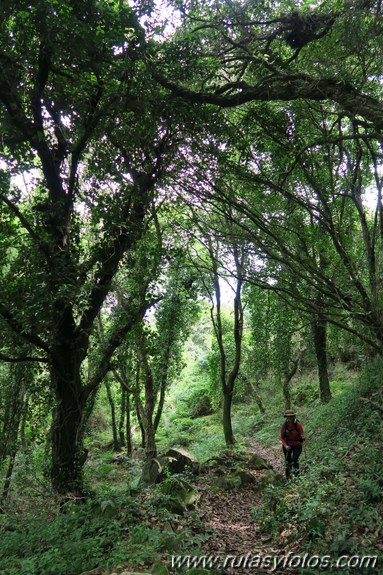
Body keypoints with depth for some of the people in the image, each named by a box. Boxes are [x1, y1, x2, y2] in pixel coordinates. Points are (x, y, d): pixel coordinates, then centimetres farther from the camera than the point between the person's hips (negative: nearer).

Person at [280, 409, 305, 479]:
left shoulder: (298, 424, -20)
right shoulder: (284, 425, -15)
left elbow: (302, 434, -10)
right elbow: (282, 437, -8)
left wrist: (302, 437, -33)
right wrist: (285, 445, -22)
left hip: (297, 445, -2)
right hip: (287, 445, 2)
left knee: (295, 459, -18)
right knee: (287, 461, 9)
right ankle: (288, 477, 27)